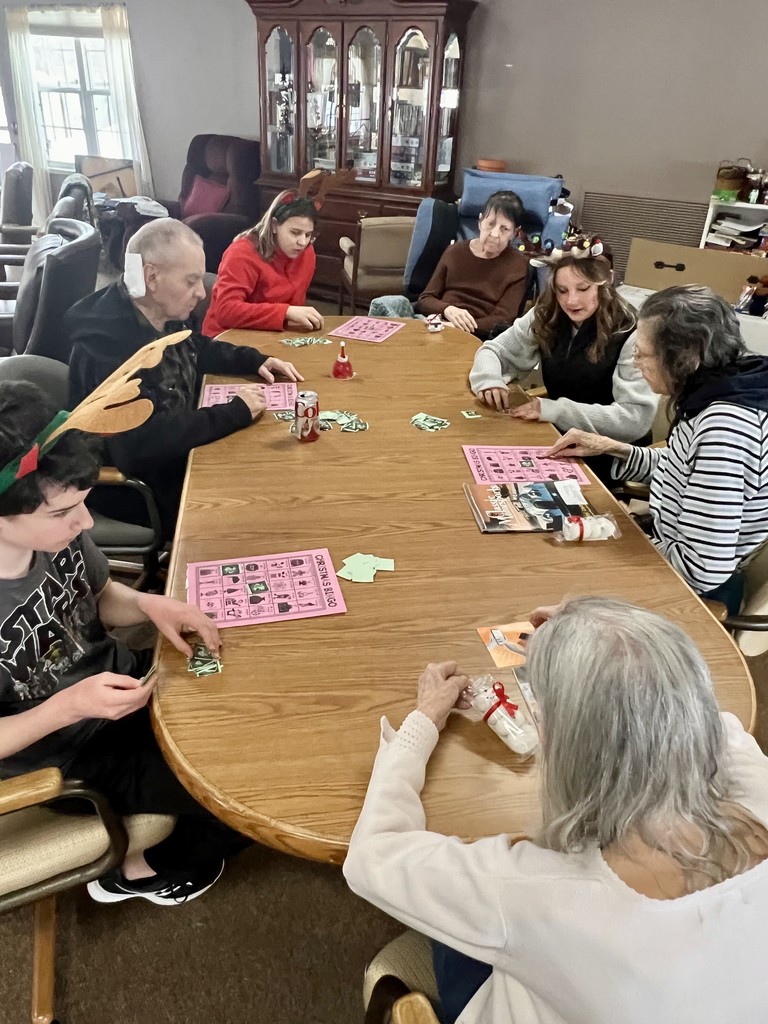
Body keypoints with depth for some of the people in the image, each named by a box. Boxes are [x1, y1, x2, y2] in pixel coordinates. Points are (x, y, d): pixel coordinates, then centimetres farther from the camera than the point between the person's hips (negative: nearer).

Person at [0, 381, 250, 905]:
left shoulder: (54, 528, -19)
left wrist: (149, 604, -17)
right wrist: (68, 706, -31)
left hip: (121, 679, 6)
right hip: (69, 754, -5)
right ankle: (146, 870, 21)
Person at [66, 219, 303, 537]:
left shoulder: (162, 318, -2)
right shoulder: (107, 343, -30)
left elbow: (199, 349, 20)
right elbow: (142, 441, -37)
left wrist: (257, 361, 3)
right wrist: (236, 412, -30)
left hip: (178, 454, 8)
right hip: (138, 489, -8)